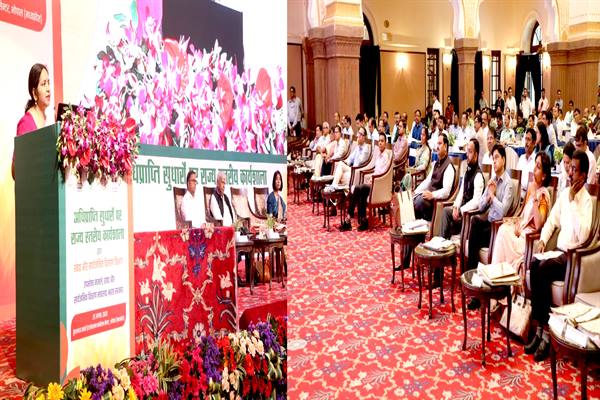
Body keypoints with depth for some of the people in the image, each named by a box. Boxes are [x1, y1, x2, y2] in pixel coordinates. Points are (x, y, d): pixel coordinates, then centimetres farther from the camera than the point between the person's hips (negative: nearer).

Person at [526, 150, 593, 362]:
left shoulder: (587, 200, -11)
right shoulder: (564, 194, 11)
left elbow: (583, 236, -24)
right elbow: (551, 221, 17)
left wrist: (573, 201, -22)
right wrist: (542, 240, -2)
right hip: (558, 251, 6)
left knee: (543, 269, -30)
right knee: (534, 264, -21)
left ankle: (546, 332, -22)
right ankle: (539, 328, -19)